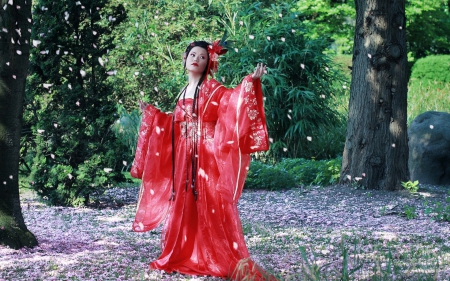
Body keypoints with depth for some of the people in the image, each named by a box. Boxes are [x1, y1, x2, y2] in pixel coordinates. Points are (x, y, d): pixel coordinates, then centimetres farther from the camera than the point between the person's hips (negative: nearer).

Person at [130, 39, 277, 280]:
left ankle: (227, 260, -11)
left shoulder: (213, 89, -1)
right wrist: (151, 113, 33)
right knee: (184, 205, 8)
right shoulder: (184, 93, 17)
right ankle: (183, 257, 17)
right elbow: (174, 124, 25)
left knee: (212, 205, -11)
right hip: (184, 158, 6)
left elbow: (234, 99, -17)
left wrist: (251, 81, -31)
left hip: (207, 156, -6)